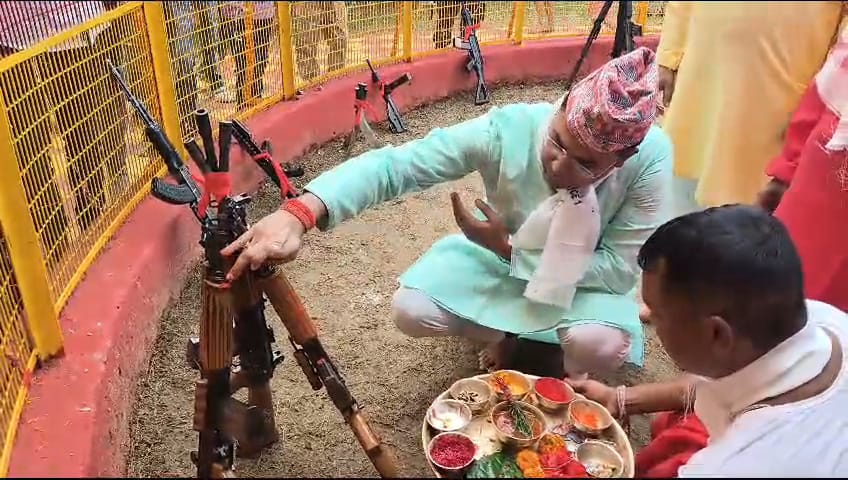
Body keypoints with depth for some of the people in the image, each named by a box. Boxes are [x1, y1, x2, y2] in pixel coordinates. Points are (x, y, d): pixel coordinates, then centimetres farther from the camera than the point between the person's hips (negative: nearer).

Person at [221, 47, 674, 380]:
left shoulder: (651, 158, -31)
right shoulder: (508, 128, -32)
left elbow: (620, 269, -25)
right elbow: (396, 163, -38)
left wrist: (508, 247, -31)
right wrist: (299, 212, -55)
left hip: (585, 275, -1)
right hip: (499, 252, 1)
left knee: (602, 344, -33)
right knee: (410, 310, -20)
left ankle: (564, 363, 6)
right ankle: (503, 336, 10)